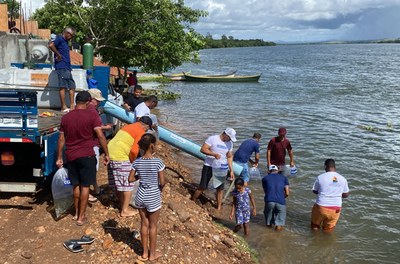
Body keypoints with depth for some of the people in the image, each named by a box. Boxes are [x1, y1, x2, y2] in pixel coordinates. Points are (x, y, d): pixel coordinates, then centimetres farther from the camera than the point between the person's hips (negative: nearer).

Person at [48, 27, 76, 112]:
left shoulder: (65, 41, 23)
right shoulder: (60, 39, -5)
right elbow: (51, 45, -22)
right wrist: (58, 55, -15)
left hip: (67, 68, 10)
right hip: (61, 67, -10)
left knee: (72, 86, 8)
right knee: (63, 86, -9)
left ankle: (72, 106, 10)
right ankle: (63, 107, -7)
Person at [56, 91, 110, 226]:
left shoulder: (66, 117, 5)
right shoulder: (91, 117, -8)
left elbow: (61, 139, 8)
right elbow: (100, 136, -14)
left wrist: (59, 158, 15)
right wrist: (106, 154, -7)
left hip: (71, 156, 4)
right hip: (87, 156, -4)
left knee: (76, 185, 17)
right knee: (85, 186, 4)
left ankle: (76, 213, 28)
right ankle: (81, 217, 9)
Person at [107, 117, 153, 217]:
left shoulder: (128, 126, 19)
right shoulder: (141, 132, -6)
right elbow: (134, 151, -16)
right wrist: (132, 161, 2)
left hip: (110, 152, 9)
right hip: (120, 157, -9)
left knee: (118, 183, 18)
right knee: (127, 185, 2)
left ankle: (122, 205, 31)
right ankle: (125, 210, 9)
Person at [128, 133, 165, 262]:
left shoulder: (137, 162, -6)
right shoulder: (157, 162, -18)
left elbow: (130, 179, -1)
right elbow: (162, 182, -15)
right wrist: (160, 187, 6)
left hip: (141, 195, 4)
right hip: (153, 197, -4)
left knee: (144, 223, 18)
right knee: (153, 225, 12)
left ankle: (145, 252, 30)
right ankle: (152, 254, 25)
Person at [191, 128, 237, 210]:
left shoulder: (230, 143, 4)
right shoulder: (213, 139, -14)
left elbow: (229, 157, 10)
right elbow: (202, 149, -18)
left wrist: (231, 170, 4)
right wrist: (214, 154, -27)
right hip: (209, 166, -4)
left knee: (220, 189, 7)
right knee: (202, 186, -1)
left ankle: (219, 208, 21)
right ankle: (192, 202, 18)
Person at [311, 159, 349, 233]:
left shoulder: (320, 177, -10)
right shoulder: (342, 179, -3)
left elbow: (315, 191, 3)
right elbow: (346, 195, 6)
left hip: (321, 207, -2)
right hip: (336, 209, 2)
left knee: (315, 227, 22)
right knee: (328, 230, 21)